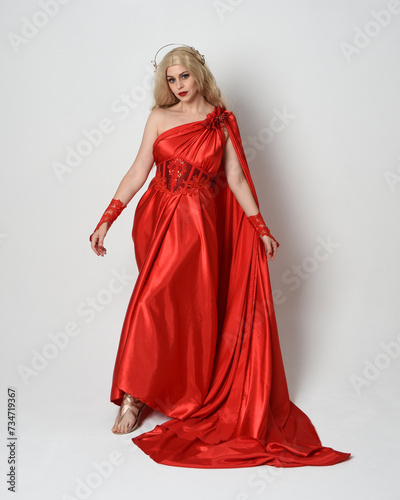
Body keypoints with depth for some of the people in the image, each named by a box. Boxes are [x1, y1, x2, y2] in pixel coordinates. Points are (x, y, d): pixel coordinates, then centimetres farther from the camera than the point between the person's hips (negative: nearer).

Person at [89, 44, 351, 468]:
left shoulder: (223, 122, 5)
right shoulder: (159, 118, 6)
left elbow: (236, 179, 4)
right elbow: (138, 172, 4)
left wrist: (261, 229, 0)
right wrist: (106, 220, -2)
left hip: (198, 226, -1)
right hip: (157, 222, 1)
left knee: (189, 310, -2)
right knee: (152, 306, -2)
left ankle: (189, 399, 16)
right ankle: (134, 396, 9)